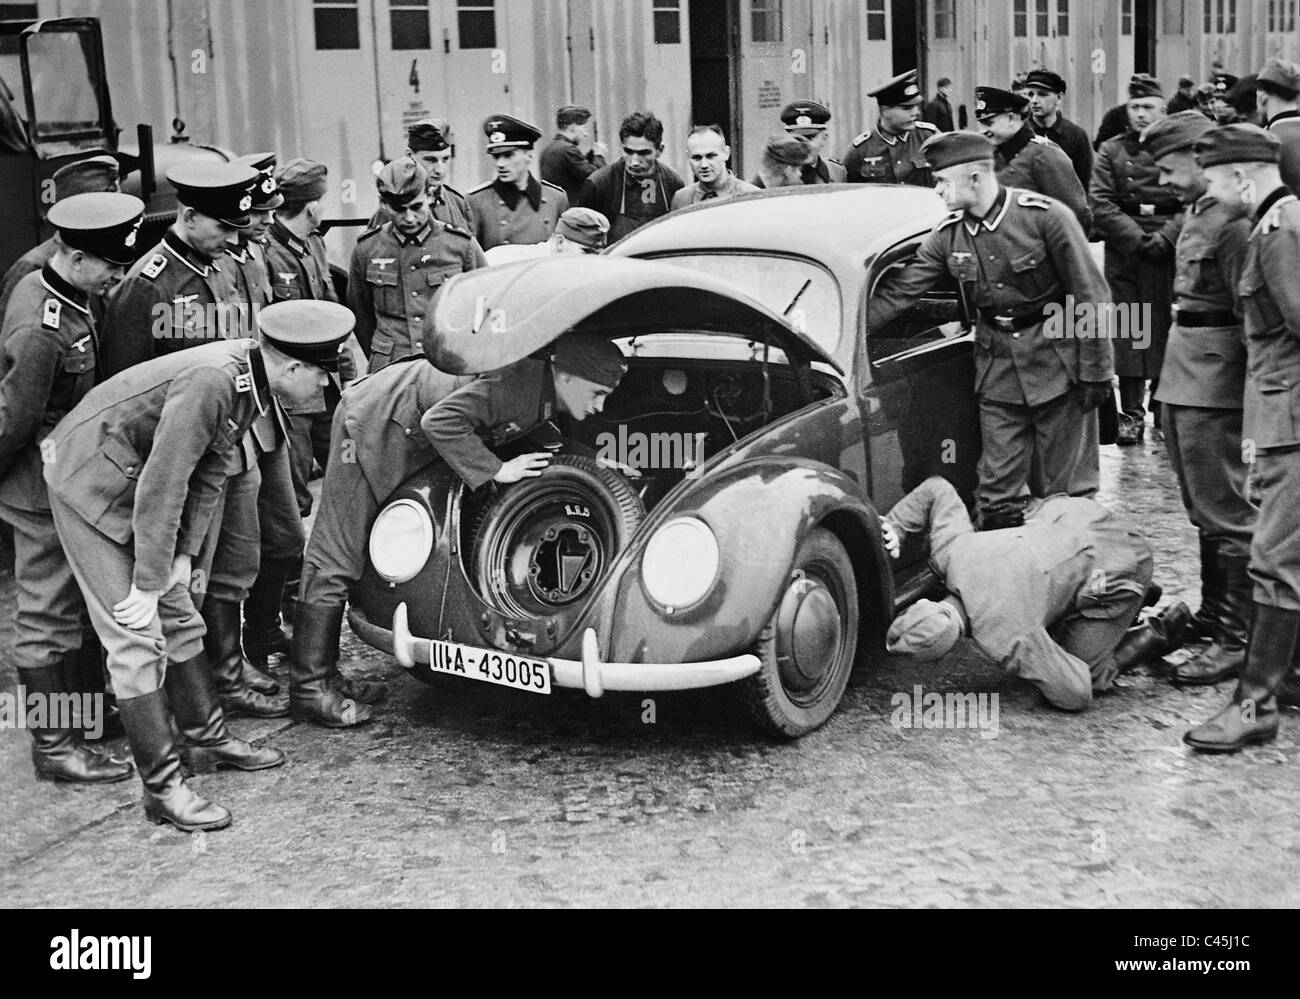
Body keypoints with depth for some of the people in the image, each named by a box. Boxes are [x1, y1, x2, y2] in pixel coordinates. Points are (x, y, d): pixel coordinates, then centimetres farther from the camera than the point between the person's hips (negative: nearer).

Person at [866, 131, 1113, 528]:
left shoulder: (1045, 217, -15)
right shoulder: (947, 236, 0)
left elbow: (1089, 296, -12)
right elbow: (898, 292, -3)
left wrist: (1096, 372, -11)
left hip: (1057, 362, -4)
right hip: (996, 366, 4)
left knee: (1064, 491, 4)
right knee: (998, 490, 7)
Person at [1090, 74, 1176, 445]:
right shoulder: (1110, 151, 7)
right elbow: (1100, 204, -2)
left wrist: (1166, 237, -14)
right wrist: (1136, 238, -12)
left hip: (1170, 253, 0)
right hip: (1123, 254, 0)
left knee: (1166, 327, 1)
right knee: (1127, 331, -1)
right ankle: (1131, 414, 4)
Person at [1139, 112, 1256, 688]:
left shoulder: (1233, 222, -16)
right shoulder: (1195, 213, 14)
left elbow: (1252, 313, -19)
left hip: (1214, 381, -10)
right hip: (1185, 377, 10)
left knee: (1226, 510, -5)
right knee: (1203, 508, 19)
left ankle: (1238, 639, 2)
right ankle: (1214, 611, 33)